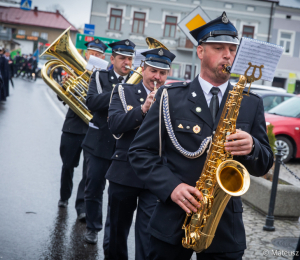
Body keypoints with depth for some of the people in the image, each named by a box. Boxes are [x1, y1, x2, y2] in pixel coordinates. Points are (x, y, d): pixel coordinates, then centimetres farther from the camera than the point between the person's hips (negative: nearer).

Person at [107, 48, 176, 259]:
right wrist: (143, 108, -25)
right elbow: (114, 124, -13)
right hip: (124, 172, 1)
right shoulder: (124, 91, 3)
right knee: (118, 227, 18)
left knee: (148, 232, -6)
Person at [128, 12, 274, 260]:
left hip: (227, 228, 1)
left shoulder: (251, 103, 4)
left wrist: (251, 148, -17)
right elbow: (140, 151, -2)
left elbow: (263, 166, 6)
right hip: (172, 220, -1)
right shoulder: (171, 96, -1)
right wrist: (171, 186, -16)